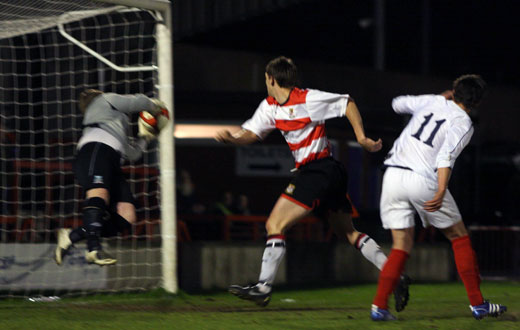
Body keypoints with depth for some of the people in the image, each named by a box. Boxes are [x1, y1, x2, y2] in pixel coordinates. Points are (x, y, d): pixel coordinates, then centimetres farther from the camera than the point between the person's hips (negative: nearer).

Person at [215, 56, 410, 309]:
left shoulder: (307, 100, -12)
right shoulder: (270, 107, 12)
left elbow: (347, 104, -5)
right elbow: (251, 132, 8)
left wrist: (362, 138, -7)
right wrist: (231, 138, -14)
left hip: (318, 170, -10)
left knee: (275, 224, -11)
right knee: (348, 233, 14)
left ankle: (263, 287, -13)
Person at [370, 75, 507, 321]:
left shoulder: (431, 102, 15)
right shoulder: (463, 124, 0)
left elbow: (398, 104, 35)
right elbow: (446, 155, -16)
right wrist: (441, 191, -27)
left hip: (393, 174, 5)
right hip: (422, 180, -5)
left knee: (402, 245, 10)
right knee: (459, 237, 12)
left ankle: (379, 306, -5)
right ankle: (477, 303, 12)